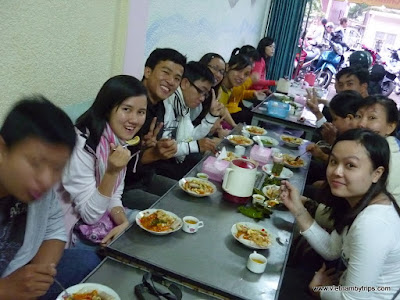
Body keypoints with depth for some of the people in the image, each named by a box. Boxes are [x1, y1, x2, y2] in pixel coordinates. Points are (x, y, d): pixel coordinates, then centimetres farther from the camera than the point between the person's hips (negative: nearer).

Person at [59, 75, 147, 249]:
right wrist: (112, 172, -34)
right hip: (70, 231, -7)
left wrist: (124, 221, -16)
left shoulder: (121, 140, -2)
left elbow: (114, 195, 4)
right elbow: (90, 215, -21)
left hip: (99, 218, 7)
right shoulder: (81, 145, -25)